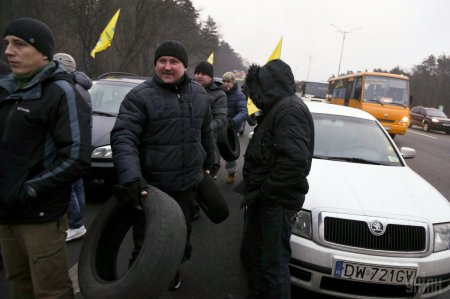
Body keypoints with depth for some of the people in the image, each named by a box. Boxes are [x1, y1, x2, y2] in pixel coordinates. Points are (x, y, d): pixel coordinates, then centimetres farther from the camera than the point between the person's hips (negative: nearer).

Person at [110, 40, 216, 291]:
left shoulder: (199, 94, 5)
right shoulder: (140, 96, -12)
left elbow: (206, 133, 18)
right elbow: (123, 138, -21)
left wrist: (209, 162, 24)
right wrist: (132, 178, -34)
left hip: (188, 182, 5)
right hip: (151, 185, -4)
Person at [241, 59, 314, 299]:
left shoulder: (290, 109, -18)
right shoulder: (276, 109, 14)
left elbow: (295, 160, -29)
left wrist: (263, 191, -20)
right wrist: (257, 190, 10)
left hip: (278, 200, -11)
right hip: (264, 196, 11)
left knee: (273, 262, 0)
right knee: (253, 249, 22)